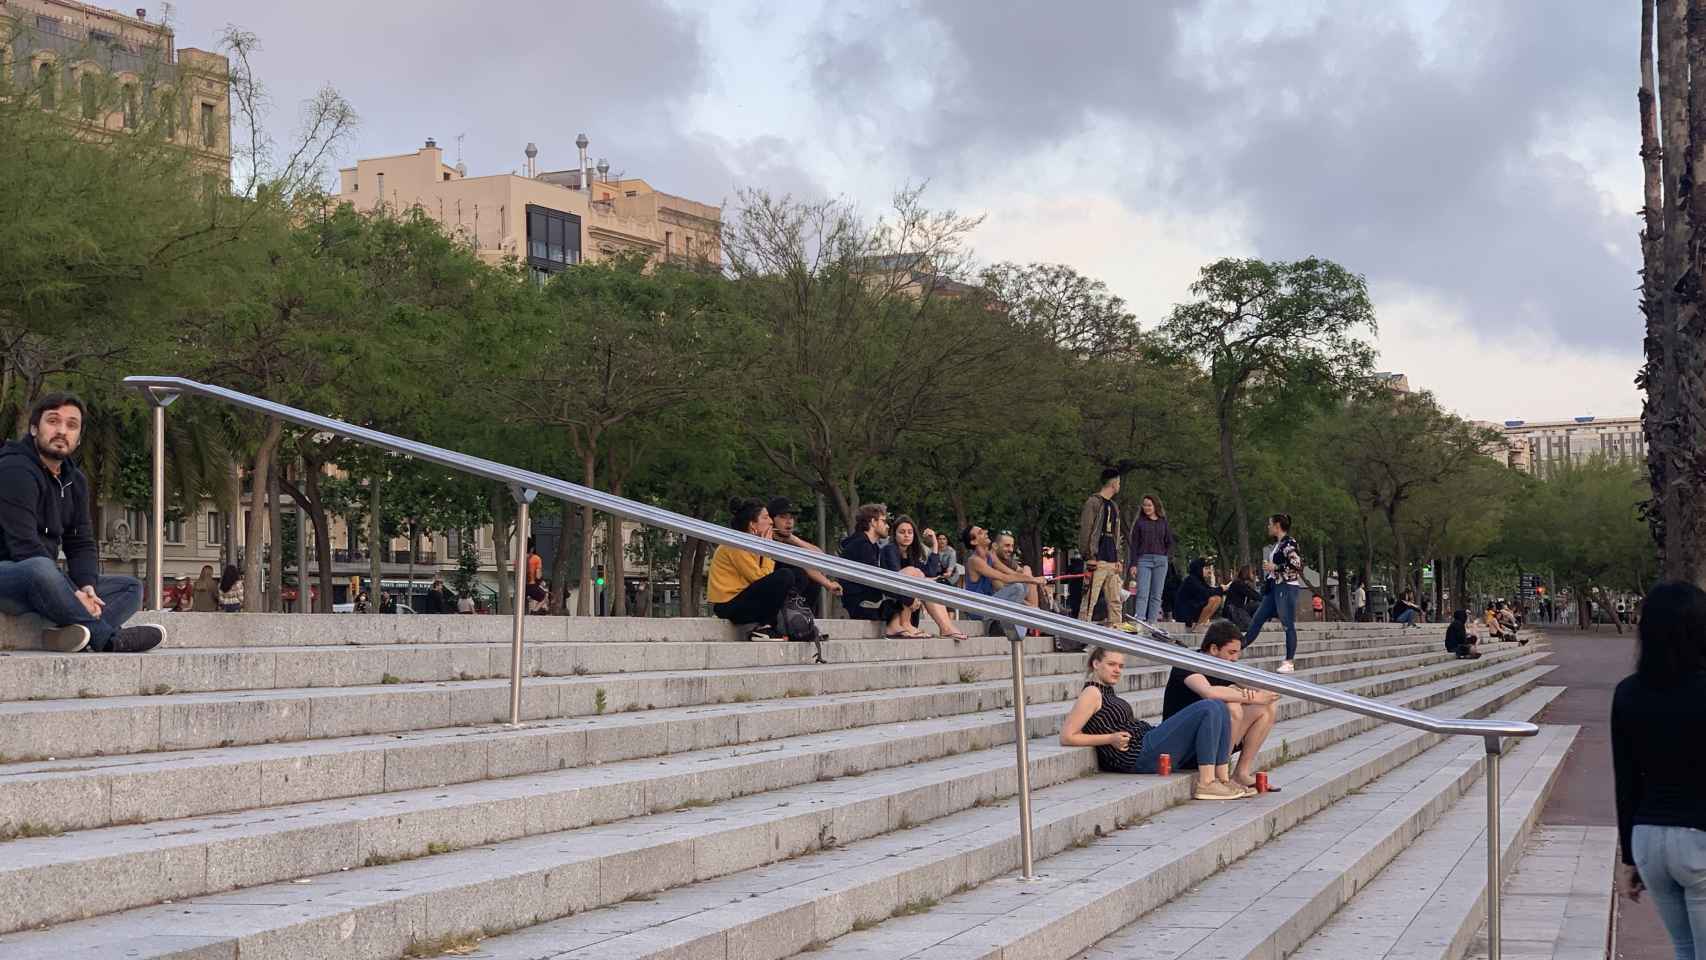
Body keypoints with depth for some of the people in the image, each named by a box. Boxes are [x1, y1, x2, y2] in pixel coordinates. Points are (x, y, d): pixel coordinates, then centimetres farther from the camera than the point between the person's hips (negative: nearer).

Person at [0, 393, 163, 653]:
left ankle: (71, 631, -31)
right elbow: (24, 546, -23)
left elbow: (81, 544, 12)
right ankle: (108, 638, -31)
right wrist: (72, 595, -27)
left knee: (131, 587, 2)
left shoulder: (75, 480, 14)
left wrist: (87, 586, -11)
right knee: (39, 569, -42)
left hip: (42, 582, 10)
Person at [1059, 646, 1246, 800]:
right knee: (1209, 709, -17)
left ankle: (1223, 779, -4)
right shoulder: (1091, 694, -7)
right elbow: (1066, 737, -14)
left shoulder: (1107, 692, 21)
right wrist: (1111, 739, -16)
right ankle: (1206, 783, -18)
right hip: (1140, 757, -10)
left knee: (1219, 708, 4)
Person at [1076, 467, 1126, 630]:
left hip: (1112, 562, 8)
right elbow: (1085, 531, -10)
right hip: (1097, 561, -8)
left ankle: (1115, 627, 10)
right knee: (1090, 599, -10)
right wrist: (1089, 557, -15)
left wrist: (1118, 559, 17)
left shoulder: (1114, 506, 22)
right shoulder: (1093, 503, -5)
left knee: (1115, 601, 7)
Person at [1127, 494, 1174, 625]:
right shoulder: (1140, 523, 6)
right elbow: (1134, 544, 3)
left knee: (1156, 595, 1)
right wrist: (1133, 564, -5)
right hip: (1143, 560, -2)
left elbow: (1170, 543, 17)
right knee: (1142, 593, -12)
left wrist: (1165, 557, 3)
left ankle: (1152, 623, 2)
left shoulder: (1163, 523, 11)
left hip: (1160, 561, 2)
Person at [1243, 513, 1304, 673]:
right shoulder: (1276, 545, 16)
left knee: (1288, 624, -5)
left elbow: (1297, 565, -19)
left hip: (1287, 587, -10)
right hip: (1274, 587, 10)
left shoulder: (1289, 543, -11)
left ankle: (1289, 662, -3)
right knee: (1257, 619, 9)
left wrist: (1274, 567, -17)